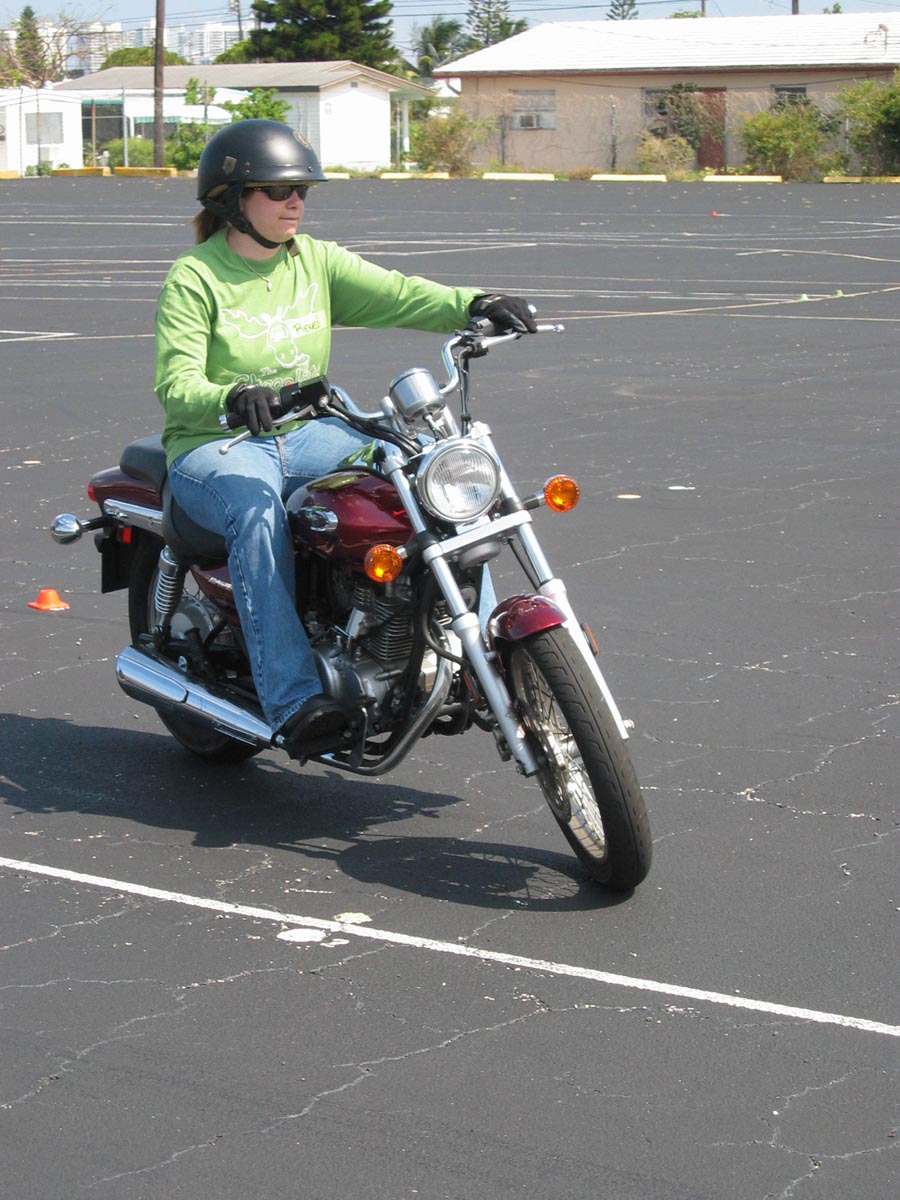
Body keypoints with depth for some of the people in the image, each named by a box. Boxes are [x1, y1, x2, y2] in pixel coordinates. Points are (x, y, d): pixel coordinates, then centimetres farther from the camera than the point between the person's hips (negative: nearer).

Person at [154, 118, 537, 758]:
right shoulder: (194, 278, -6)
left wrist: (472, 304, -25)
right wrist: (233, 398, -38)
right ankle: (294, 701, -43)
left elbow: (395, 295, -6)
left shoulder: (317, 260, 9)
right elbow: (176, 383, -16)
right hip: (217, 446, -5)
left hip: (308, 433, 5)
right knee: (257, 510, -37)